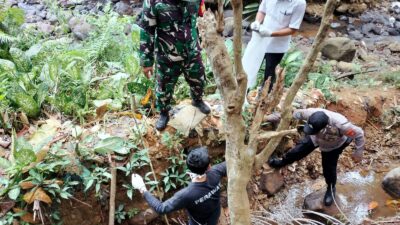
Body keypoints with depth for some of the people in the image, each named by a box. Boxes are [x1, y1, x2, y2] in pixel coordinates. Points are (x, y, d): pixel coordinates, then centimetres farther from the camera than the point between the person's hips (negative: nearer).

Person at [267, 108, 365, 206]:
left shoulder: (341, 125, -49)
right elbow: (297, 113, -19)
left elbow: (359, 133, -29)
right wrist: (278, 116, -10)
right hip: (316, 139, 3)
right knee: (299, 150, 15)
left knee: (329, 168, 6)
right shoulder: (311, 113, -42)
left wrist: (358, 152, -18)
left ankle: (331, 188, 40)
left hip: (333, 146, -2)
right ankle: (282, 162, 48)